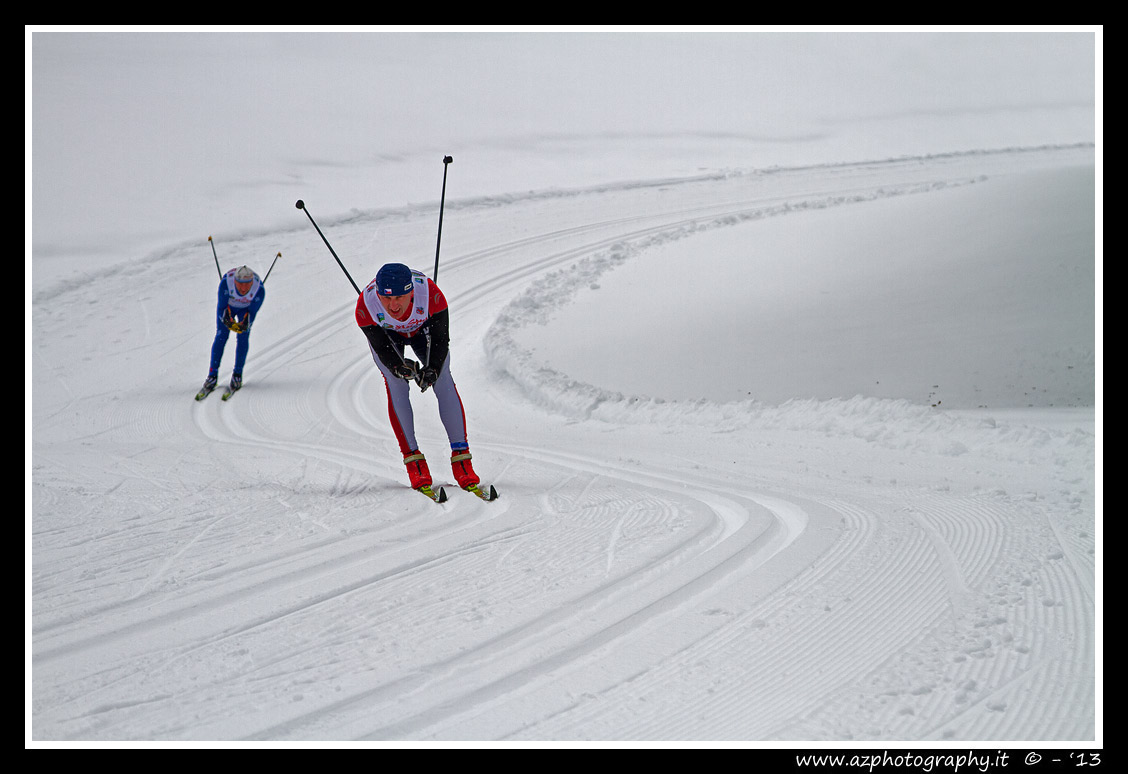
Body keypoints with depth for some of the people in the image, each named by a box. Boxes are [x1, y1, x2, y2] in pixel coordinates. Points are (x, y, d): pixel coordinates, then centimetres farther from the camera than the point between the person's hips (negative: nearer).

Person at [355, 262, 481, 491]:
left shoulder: (430, 294, -39)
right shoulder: (365, 305, -37)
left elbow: (441, 339, -26)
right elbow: (381, 347, -26)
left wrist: (433, 369, -40)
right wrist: (399, 367, -44)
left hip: (424, 329, 0)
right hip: (385, 335, 0)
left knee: (443, 380, -15)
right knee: (396, 384, -19)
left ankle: (461, 456, -11)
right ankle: (412, 458, -12)